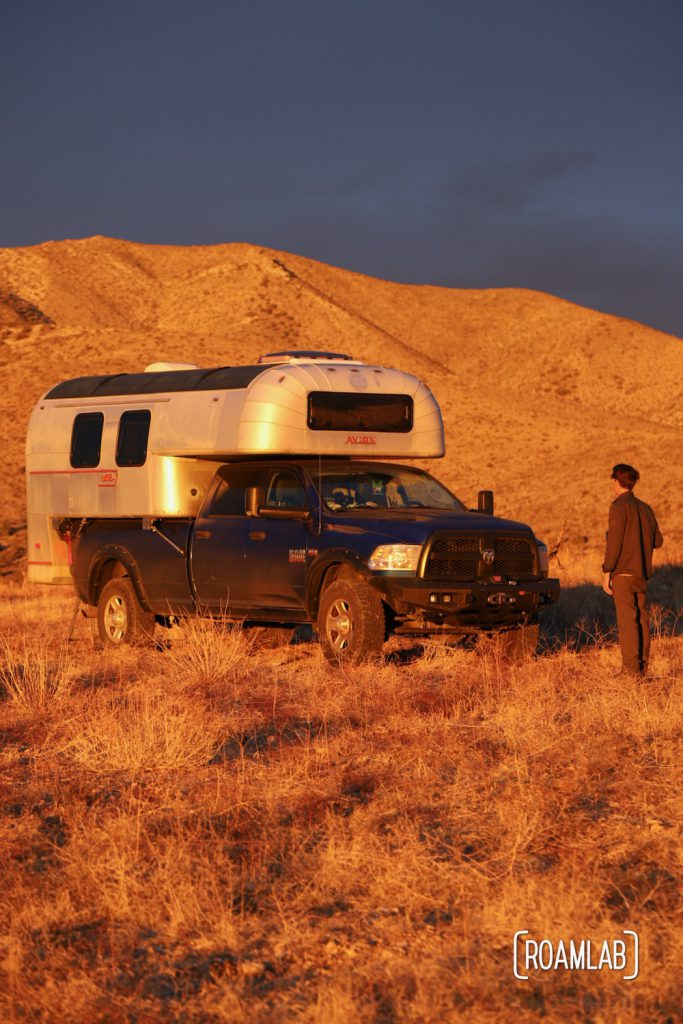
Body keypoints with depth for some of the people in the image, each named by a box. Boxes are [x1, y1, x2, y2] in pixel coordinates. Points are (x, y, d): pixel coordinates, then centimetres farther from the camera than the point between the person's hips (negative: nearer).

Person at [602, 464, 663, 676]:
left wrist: (606, 572, -12)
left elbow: (614, 542, -15)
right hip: (642, 572, 7)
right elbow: (657, 541, 17)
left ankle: (631, 668, -9)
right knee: (641, 617, 10)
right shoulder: (645, 508, 12)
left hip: (623, 572, -7)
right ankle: (642, 665, 13)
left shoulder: (620, 507, -10)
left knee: (627, 619, -7)